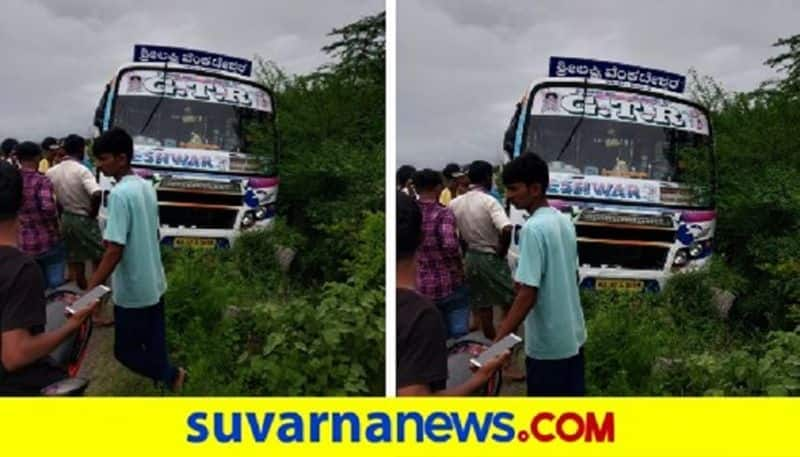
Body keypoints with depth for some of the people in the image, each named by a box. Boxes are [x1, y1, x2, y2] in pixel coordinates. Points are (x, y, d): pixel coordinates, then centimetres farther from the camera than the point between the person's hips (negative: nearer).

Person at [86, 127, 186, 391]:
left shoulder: (119, 194, -22)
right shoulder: (147, 187, 4)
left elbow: (114, 251, -25)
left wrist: (89, 292, -22)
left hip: (132, 291, -8)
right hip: (155, 284, 8)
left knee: (125, 350, 8)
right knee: (154, 348, 16)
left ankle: (171, 375, 8)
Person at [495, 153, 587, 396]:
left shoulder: (533, 229, -20)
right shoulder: (565, 222, 7)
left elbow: (528, 294, -25)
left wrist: (499, 341, -25)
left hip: (547, 342, -9)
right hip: (573, 335, 9)